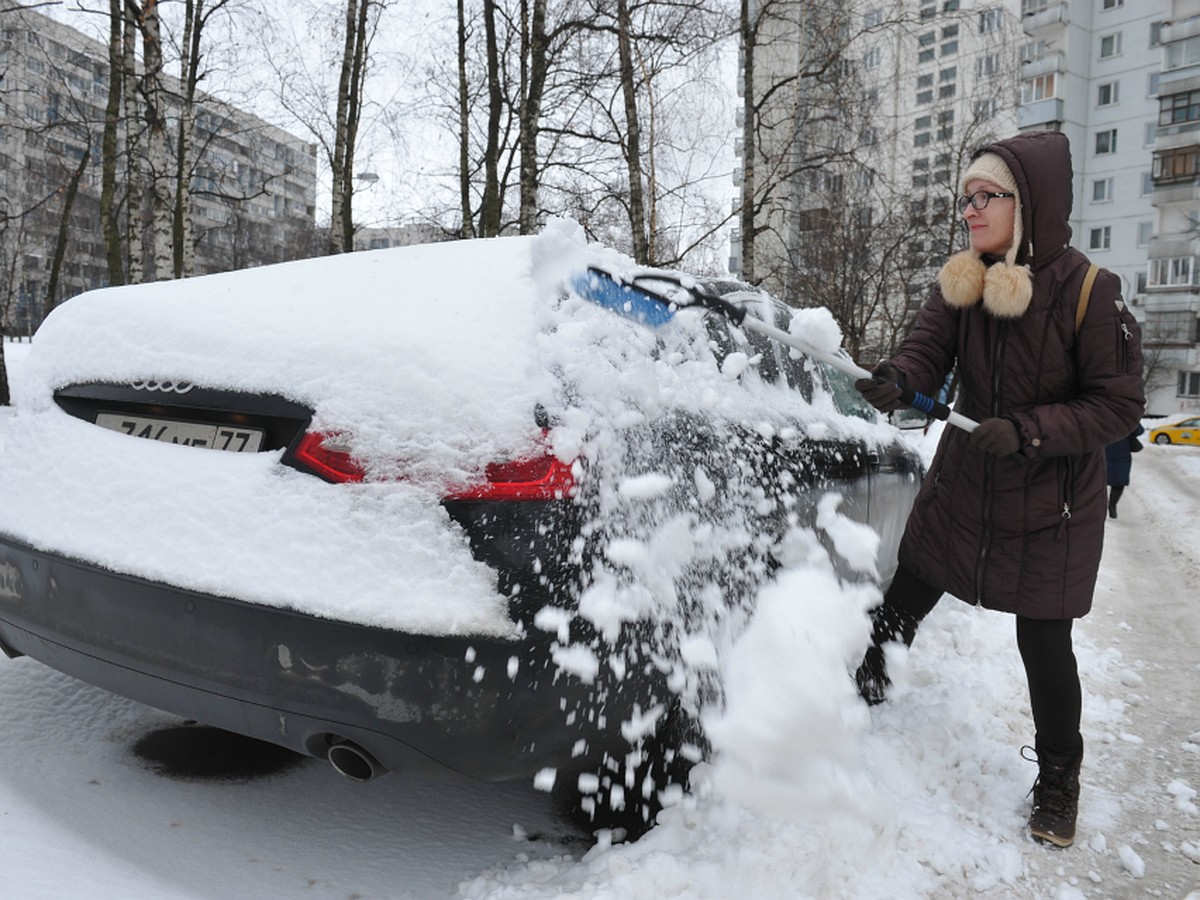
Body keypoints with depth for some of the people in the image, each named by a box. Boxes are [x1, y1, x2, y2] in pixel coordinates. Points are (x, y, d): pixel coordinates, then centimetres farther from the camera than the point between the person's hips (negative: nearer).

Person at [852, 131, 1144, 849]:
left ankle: (1059, 778, 30)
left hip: (1051, 504, -4)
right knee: (904, 602, 12)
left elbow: (1118, 405, -15)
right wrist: (894, 383, -35)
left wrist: (1026, 431, -28)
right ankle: (867, 690, 41)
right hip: (960, 486, 4)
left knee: (1044, 645, 5)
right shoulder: (961, 284, -2)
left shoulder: (1089, 292, -17)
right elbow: (927, 348, -12)